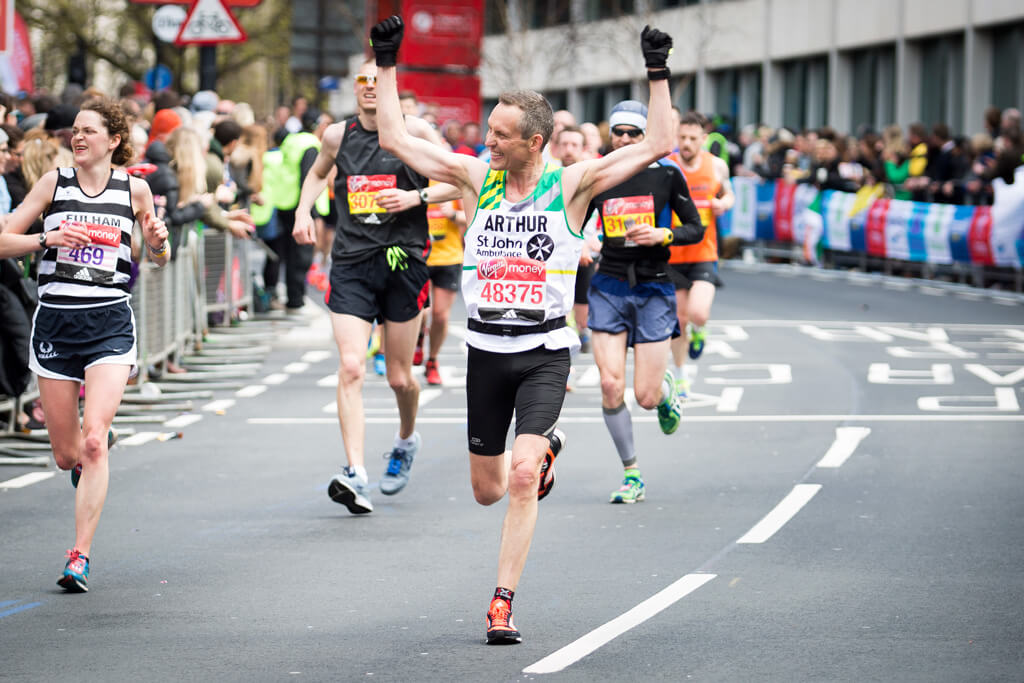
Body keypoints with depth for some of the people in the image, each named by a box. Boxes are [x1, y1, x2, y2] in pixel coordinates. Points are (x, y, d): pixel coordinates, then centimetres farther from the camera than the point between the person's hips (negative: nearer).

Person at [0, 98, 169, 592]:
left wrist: (159, 241, -5)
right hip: (55, 322, 2)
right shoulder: (55, 182, 5)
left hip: (110, 324, -2)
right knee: (66, 454, 7)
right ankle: (87, 465, 47)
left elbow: (158, 257, 17)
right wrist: (48, 239, -14)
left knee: (93, 442, -18)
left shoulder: (133, 188, 5)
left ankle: (80, 556, -15)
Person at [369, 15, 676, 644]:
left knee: (522, 477, -20)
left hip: (545, 353, -3)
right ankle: (545, 449, 47)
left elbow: (658, 145, -8)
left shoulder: (571, 185, -6)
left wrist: (659, 74, -13)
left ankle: (503, 603, -12)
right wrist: (387, 65, 1)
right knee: (488, 490, 12)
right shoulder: (477, 177, 1)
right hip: (487, 351, 4)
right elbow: (394, 138, 4)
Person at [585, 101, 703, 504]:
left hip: (653, 290, -2)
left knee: (646, 397, -5)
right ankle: (631, 474, 6)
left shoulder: (667, 175, -3)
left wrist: (662, 235, -15)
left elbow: (696, 229, 2)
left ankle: (666, 387, 34)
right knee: (611, 387, -11)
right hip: (609, 287, 2)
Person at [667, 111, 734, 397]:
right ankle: (679, 378, 30)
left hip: (704, 254, 0)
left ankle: (698, 332, 19)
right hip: (672, 255, 0)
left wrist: (724, 203, -7)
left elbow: (728, 194, 17)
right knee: (679, 319, 8)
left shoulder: (717, 166, -1)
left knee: (698, 314, -20)